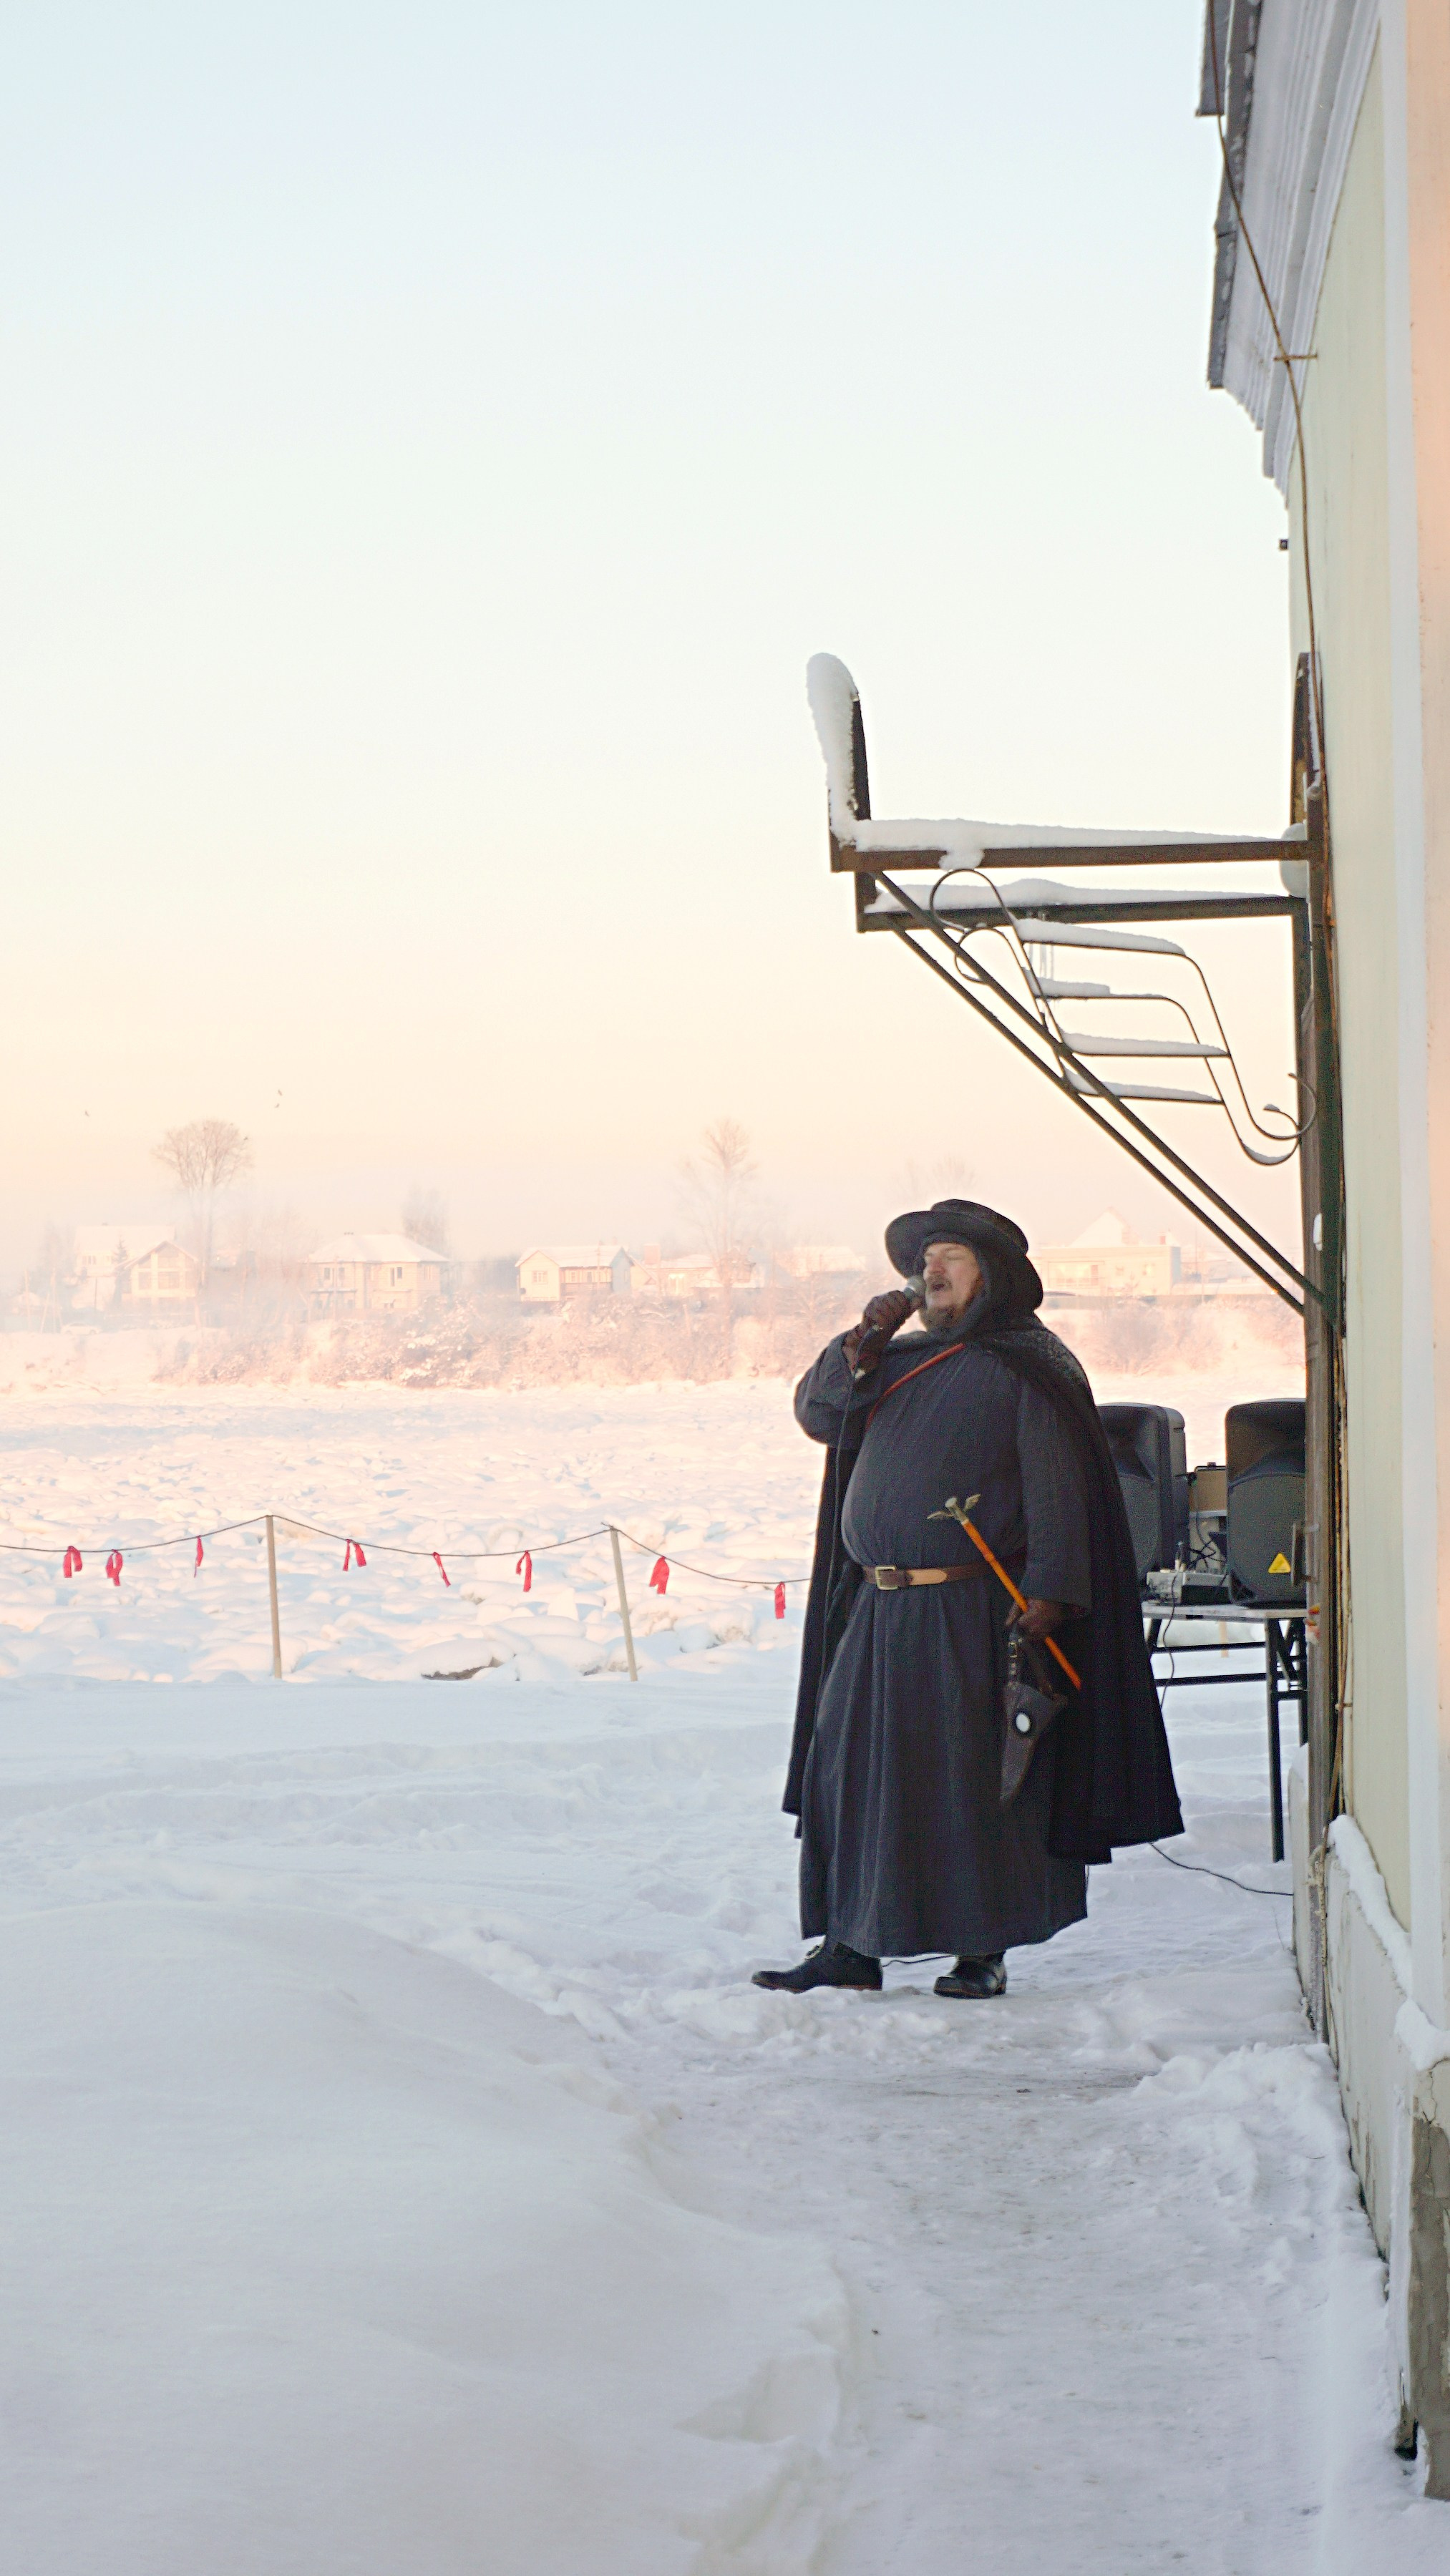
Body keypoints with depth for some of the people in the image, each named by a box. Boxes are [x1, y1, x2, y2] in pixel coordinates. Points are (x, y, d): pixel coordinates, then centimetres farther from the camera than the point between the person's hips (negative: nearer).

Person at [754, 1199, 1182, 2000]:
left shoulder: (1029, 1367, -3)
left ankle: (983, 1950, 9)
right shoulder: (902, 1360, 18)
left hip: (973, 1611, -6)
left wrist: (1049, 1588, -17)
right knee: (851, 1767, 4)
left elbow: (1057, 1486, -8)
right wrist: (864, 1342, 0)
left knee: (974, 1776, -1)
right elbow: (815, 1413, 14)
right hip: (879, 1610, 6)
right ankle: (848, 1944, 11)